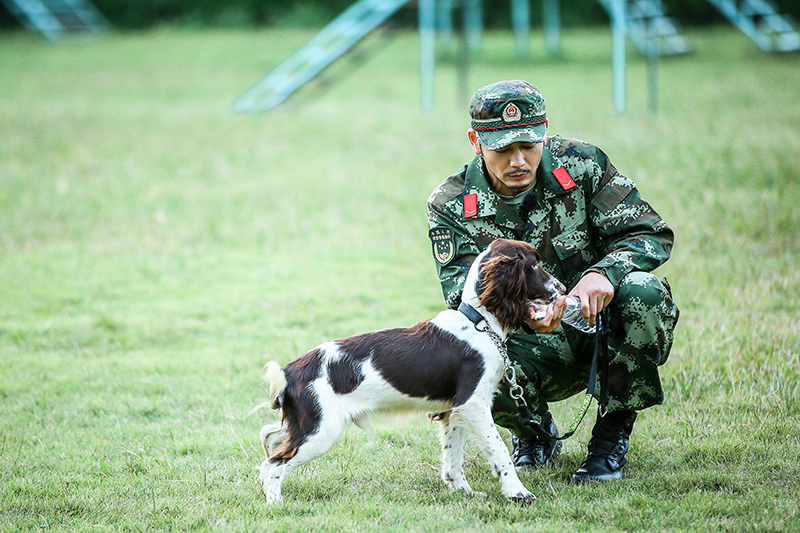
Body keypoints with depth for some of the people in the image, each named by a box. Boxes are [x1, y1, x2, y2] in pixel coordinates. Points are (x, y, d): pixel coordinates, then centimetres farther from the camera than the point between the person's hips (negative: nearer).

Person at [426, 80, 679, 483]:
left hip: (601, 326, 0)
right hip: (532, 346, 0)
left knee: (642, 291, -33)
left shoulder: (580, 166, -9)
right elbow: (462, 293, -17)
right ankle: (535, 432, 4)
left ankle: (612, 434, -12)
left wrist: (602, 273, -33)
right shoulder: (452, 205, -8)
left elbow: (651, 234, -10)